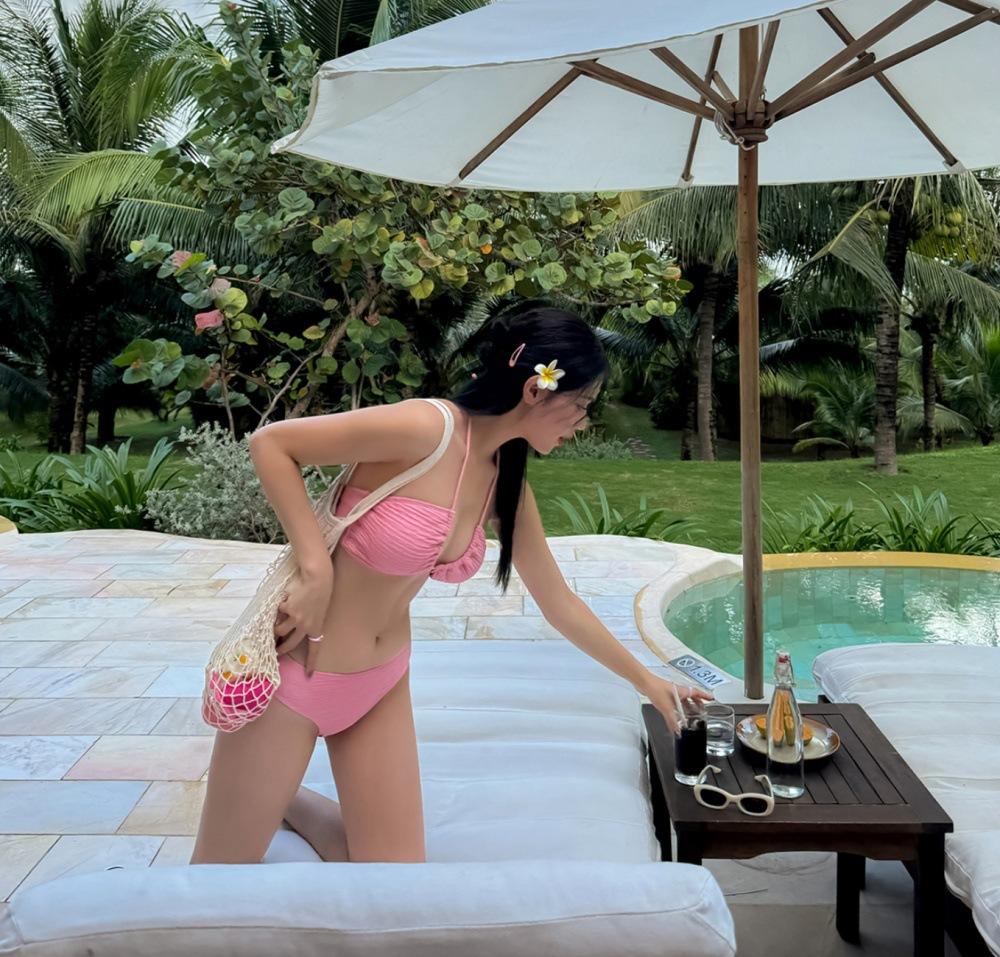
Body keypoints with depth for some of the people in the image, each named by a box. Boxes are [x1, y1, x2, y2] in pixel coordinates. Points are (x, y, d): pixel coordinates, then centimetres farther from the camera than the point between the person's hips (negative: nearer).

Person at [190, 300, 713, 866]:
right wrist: (316, 567, -23)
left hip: (382, 682, 7)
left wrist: (645, 680, 18)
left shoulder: (508, 484, -1)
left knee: (396, 861, 10)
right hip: (296, 664, -6)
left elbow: (560, 604, 10)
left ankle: (283, 798, 30)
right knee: (225, 861, 6)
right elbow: (270, 443, -18)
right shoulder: (426, 428, -24)